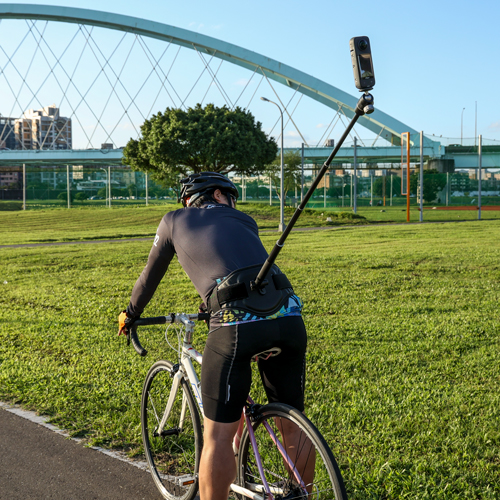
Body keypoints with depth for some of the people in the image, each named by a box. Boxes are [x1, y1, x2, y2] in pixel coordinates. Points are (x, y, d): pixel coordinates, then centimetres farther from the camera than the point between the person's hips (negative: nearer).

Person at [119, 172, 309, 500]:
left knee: (218, 436, 5)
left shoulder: (174, 221, 22)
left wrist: (130, 314, 50)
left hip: (237, 325, -4)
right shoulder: (245, 222, 28)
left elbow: (151, 275, 33)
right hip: (288, 319, 4)